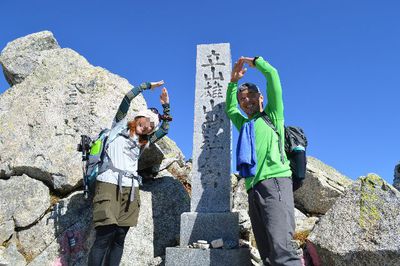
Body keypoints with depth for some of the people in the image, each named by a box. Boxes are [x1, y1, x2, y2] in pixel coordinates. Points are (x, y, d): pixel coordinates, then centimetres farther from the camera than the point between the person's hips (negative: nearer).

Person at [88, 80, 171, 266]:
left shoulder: (143, 142, 24)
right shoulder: (120, 126, 13)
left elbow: (164, 129, 28)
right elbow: (128, 97, 6)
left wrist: (166, 106, 25)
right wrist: (148, 85, 13)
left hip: (131, 190, 6)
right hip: (109, 184, -6)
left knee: (119, 239, 1)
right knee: (105, 237, -14)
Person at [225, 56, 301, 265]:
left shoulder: (272, 115, 16)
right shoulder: (244, 124, 31)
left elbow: (272, 74, 12)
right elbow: (229, 109, 49)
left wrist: (253, 61, 29)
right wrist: (233, 81, 42)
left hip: (275, 181, -6)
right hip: (253, 188, 6)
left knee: (280, 247, -23)